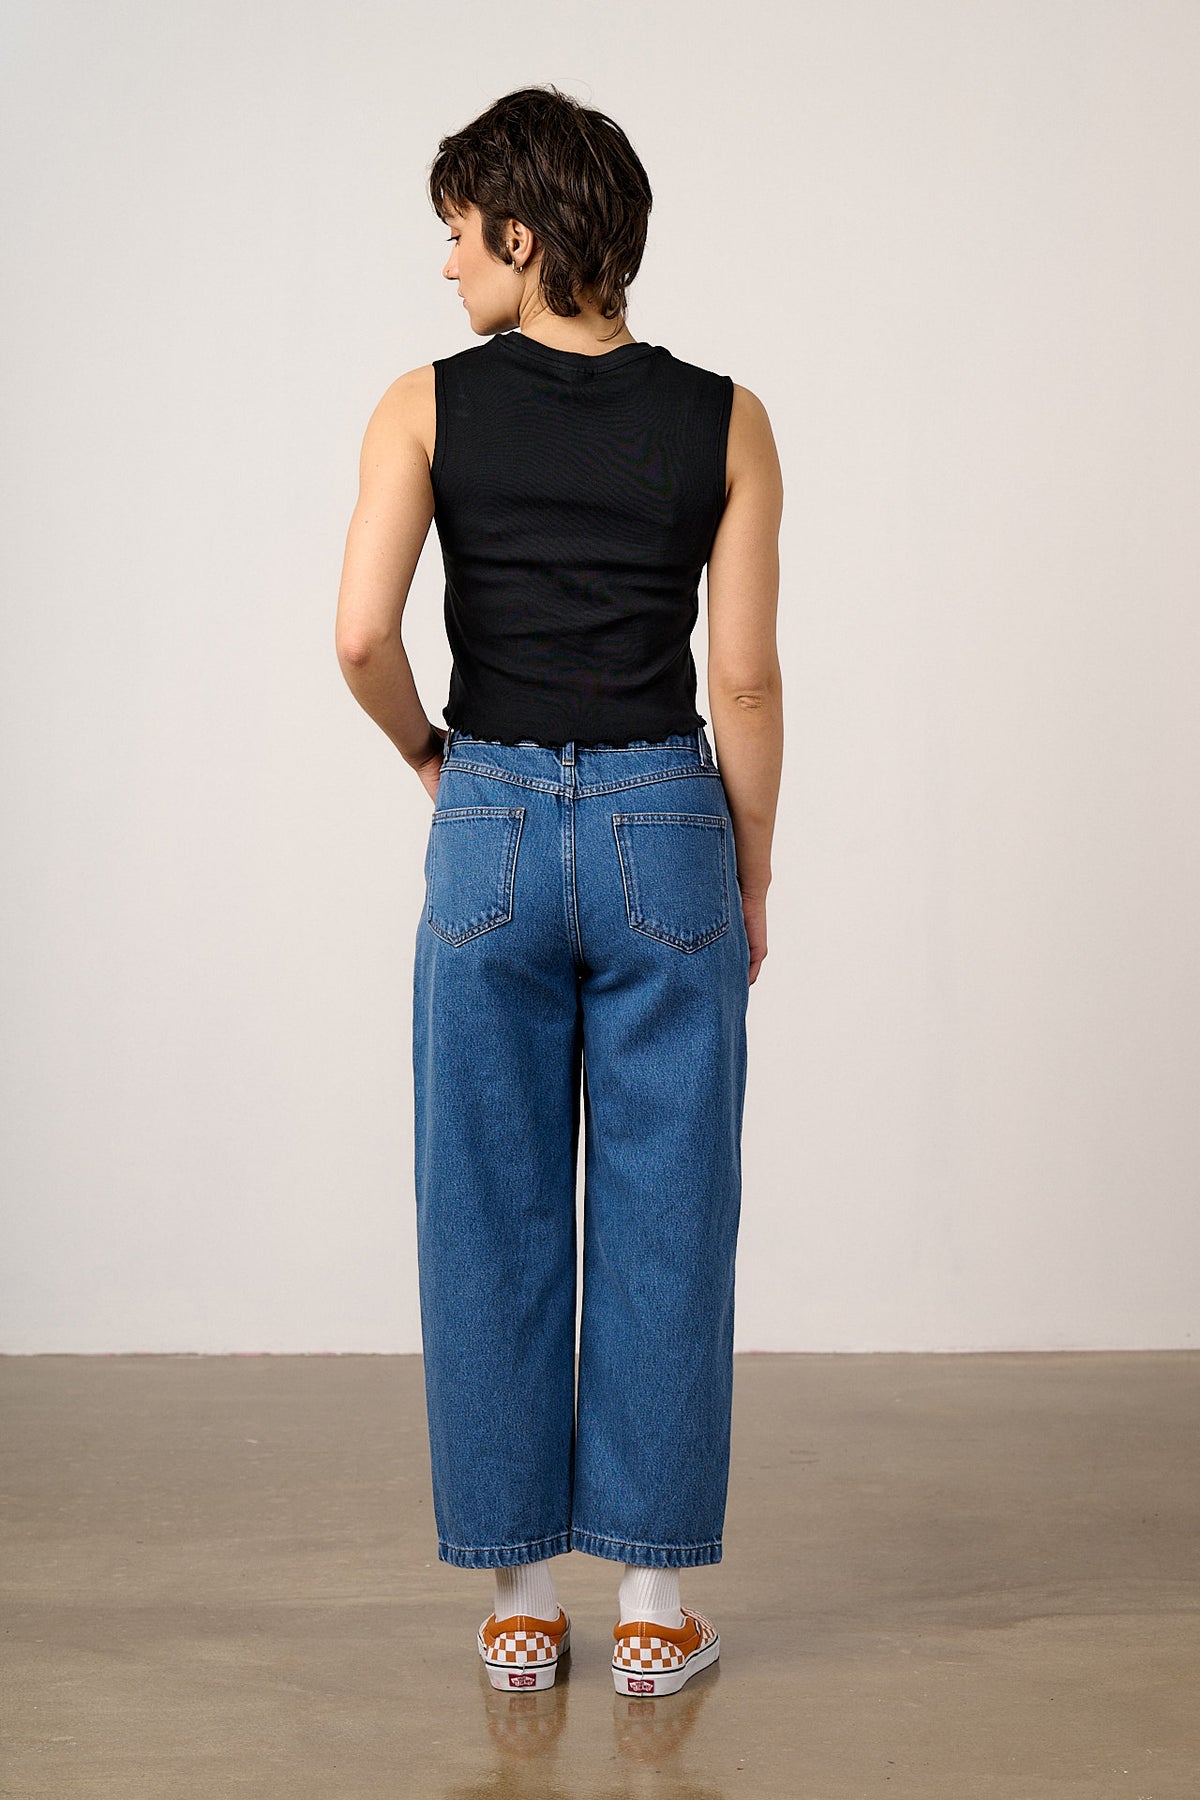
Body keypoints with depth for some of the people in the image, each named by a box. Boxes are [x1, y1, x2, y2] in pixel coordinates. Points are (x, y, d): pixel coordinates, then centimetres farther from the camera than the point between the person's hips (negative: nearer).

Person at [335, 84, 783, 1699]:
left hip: (493, 829, 0)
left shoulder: (429, 406, -4)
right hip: (664, 831, 0)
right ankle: (655, 1600, 15)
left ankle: (520, 1597, 18)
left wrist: (429, 753, 7)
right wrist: (753, 872, 6)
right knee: (663, 1221, 8)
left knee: (493, 1219, 10)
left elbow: (362, 634, -14)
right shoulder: (725, 421, -2)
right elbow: (746, 677, -5)